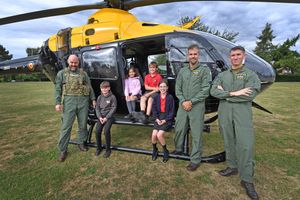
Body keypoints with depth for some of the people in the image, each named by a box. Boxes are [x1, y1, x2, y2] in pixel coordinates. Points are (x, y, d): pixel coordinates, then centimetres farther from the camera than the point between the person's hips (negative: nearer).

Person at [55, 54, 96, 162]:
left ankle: (81, 143, 29)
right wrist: (58, 102, -6)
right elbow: (58, 89, 4)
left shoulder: (83, 73, 14)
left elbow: (89, 87, 14)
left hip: (83, 101, 2)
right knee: (66, 126, -1)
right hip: (69, 101, -2)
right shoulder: (62, 73, 10)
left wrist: (93, 99, 9)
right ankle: (63, 150, 9)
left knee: (83, 124, 9)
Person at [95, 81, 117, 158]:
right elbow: (97, 108, 9)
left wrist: (106, 117, -13)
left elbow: (113, 108, -6)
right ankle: (99, 148, 9)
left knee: (106, 131, -22)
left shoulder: (112, 97, -4)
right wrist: (100, 117, -7)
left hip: (109, 116, -4)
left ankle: (108, 149, -3)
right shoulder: (99, 97, 9)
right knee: (97, 131, -14)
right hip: (101, 116, 4)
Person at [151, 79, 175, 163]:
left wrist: (165, 120, -14)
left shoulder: (170, 97, -4)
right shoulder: (156, 97, 7)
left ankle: (165, 151, 5)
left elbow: (172, 111, -5)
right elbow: (154, 110, 7)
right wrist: (157, 119, -8)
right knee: (154, 134, -16)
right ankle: (154, 150, 14)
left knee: (159, 134, -21)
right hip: (158, 118, 3)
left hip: (168, 119, -3)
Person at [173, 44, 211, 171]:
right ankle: (178, 150, 35)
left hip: (197, 106, -4)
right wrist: (183, 101, -7)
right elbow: (177, 88, 8)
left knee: (196, 134, 1)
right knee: (179, 129, 12)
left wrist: (191, 102, -12)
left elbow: (205, 91, -8)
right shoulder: (182, 71, 13)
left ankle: (195, 160, 13)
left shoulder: (205, 70, 0)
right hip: (182, 105, 5)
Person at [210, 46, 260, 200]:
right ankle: (233, 167, 28)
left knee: (245, 144, -7)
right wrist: (233, 93, -16)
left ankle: (247, 180, 5)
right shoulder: (222, 75, 12)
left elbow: (251, 95, -12)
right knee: (229, 141, 11)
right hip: (224, 112, 3)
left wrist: (224, 93, -9)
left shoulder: (251, 75, 4)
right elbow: (213, 91, -3)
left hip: (243, 112, -3)